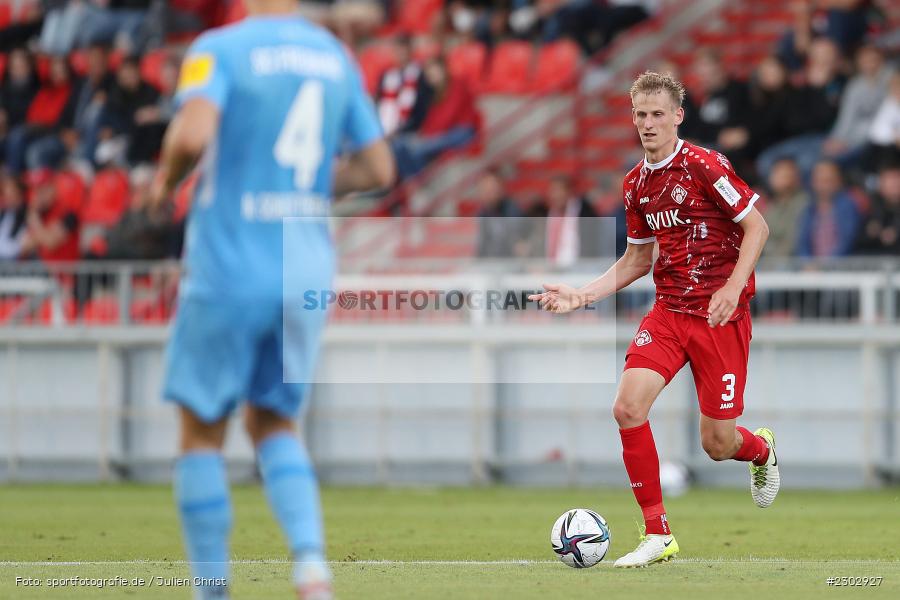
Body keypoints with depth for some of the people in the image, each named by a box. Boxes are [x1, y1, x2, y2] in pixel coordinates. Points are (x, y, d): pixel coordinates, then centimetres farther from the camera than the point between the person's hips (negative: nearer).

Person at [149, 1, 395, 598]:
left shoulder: (219, 50, -9)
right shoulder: (336, 57, 8)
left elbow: (192, 135, -26)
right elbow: (378, 167, 12)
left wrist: (167, 177, -5)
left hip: (230, 266, -5)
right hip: (308, 268, 5)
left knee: (203, 431, 9)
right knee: (273, 421, 18)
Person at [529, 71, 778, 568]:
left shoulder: (703, 165, -11)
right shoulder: (636, 183, 9)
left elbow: (757, 225, -10)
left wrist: (733, 287, -21)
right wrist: (582, 295, 9)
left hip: (720, 315, -5)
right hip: (668, 311, 5)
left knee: (717, 444, -2)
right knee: (628, 406, -17)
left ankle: (761, 449, 39)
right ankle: (657, 535, -6)